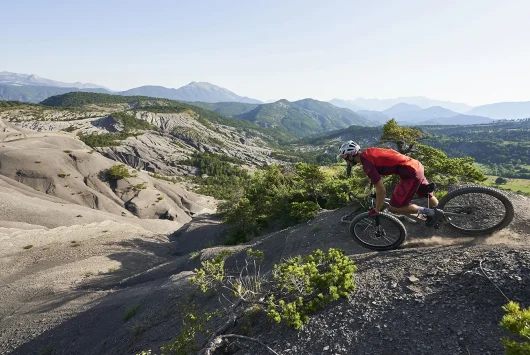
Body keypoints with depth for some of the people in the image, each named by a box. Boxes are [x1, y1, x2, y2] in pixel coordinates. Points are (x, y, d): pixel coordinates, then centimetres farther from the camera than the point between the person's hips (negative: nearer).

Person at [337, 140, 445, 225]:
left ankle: (431, 212, 5)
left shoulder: (366, 163, -20)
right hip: (416, 165, 10)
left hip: (411, 174, -9)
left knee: (394, 208, -4)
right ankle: (439, 214, 51)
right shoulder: (367, 152, 6)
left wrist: (376, 211, -7)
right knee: (427, 194, 30)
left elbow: (382, 191, -20)